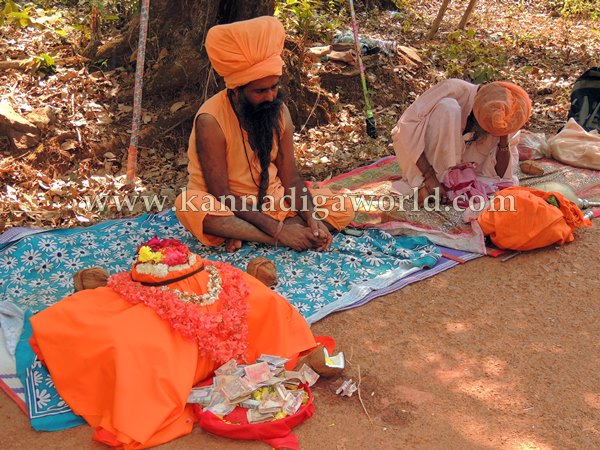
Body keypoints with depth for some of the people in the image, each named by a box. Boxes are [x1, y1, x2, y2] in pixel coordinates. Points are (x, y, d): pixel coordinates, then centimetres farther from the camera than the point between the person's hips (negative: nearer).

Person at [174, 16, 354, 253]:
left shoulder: (279, 111, -5)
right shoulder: (211, 121, -22)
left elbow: (290, 178, -2)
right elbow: (221, 196, -22)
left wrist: (312, 218, -21)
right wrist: (277, 229, -28)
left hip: (271, 199, 6)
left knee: (343, 209, -9)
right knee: (191, 208, -37)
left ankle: (246, 234, -20)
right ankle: (280, 241, -27)